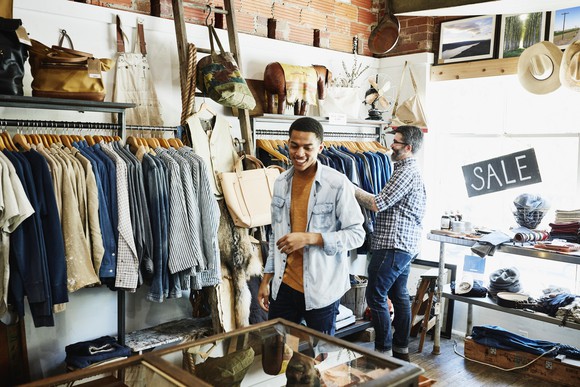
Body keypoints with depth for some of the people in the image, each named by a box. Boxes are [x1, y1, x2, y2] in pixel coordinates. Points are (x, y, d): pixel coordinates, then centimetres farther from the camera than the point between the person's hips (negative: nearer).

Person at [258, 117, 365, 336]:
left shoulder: (338, 183, -12)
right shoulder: (281, 183, 6)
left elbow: (357, 235, -11)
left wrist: (309, 238, -21)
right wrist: (267, 278, 12)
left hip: (322, 290, -4)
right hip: (284, 286, 5)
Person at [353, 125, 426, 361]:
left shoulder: (406, 171, -15)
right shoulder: (413, 171, 19)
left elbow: (378, 204, -18)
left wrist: (352, 190, -8)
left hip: (393, 245, -11)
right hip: (406, 245, 11)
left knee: (375, 296, -4)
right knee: (399, 295, 15)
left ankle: (384, 350, 4)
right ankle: (401, 349, 23)